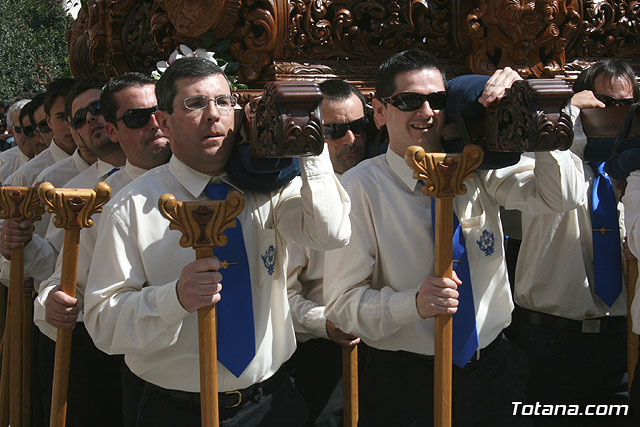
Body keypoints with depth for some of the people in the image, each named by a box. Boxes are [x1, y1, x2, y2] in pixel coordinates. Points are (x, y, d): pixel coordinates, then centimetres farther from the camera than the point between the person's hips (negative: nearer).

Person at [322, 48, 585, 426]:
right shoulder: (360, 186, -11)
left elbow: (562, 194, -11)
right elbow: (342, 304, -13)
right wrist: (414, 303, -30)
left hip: (494, 370, 4)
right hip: (405, 385, -3)